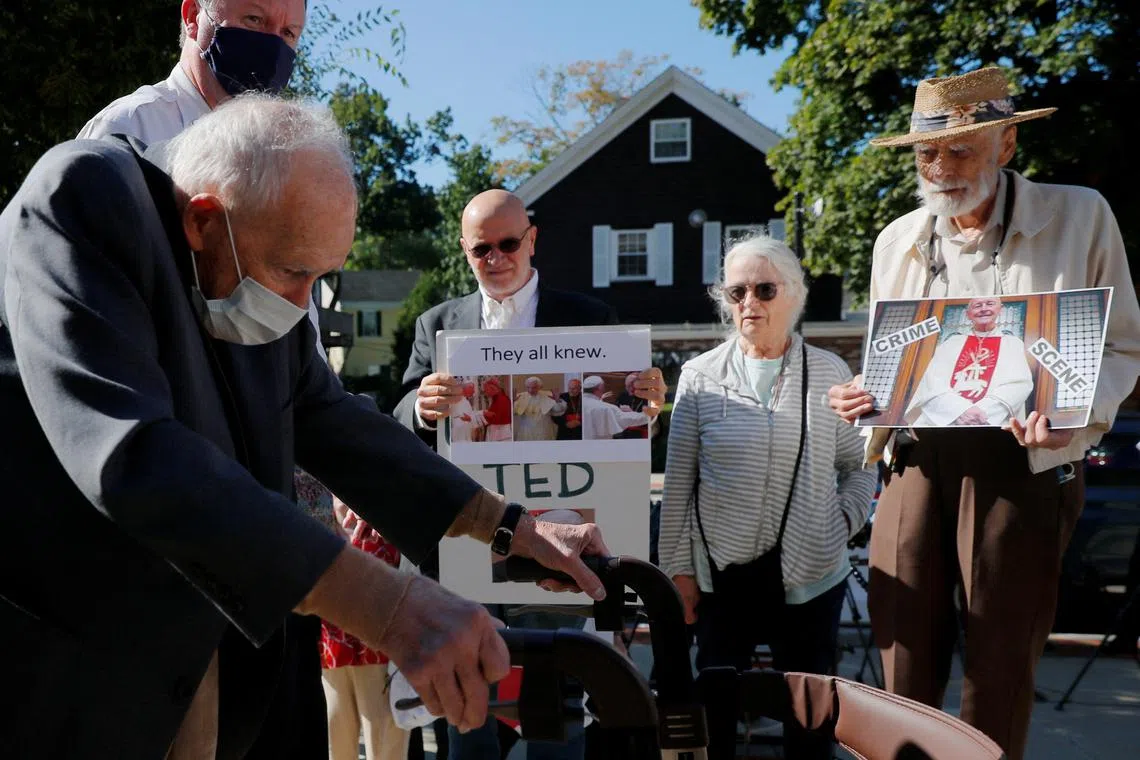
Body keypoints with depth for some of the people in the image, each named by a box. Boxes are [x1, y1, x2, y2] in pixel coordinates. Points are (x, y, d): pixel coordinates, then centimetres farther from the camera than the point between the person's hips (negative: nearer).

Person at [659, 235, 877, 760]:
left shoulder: (830, 372, 1)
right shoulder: (700, 375, -1)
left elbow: (859, 467, 11)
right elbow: (678, 482, 0)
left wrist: (843, 523, -3)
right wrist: (678, 569, -1)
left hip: (811, 577, 1)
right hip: (721, 575, 0)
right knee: (715, 714, 11)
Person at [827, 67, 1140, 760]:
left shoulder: (1080, 218, 1)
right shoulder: (897, 240, 12)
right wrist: (863, 398, -3)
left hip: (1024, 463, -2)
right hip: (917, 460, 3)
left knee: (1003, 658, 9)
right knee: (905, 647, 6)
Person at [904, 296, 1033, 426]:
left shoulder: (1013, 343, 19)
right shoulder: (952, 343, 20)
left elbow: (1019, 384, 4)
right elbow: (933, 381, 6)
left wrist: (982, 411, -13)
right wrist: (960, 410, -12)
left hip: (992, 423, -1)